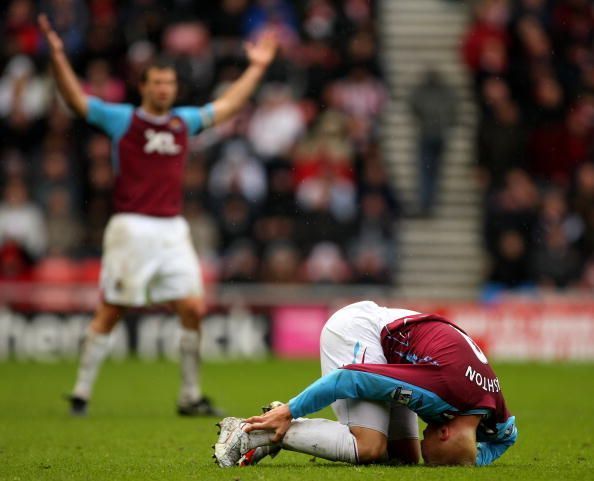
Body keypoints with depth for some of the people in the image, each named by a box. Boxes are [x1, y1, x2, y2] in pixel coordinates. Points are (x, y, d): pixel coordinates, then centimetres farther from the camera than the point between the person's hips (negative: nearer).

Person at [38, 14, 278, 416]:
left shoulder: (185, 122, 14)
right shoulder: (122, 119, 1)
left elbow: (227, 106, 28)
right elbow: (76, 99, -7)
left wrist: (257, 67, 31)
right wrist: (58, 56, -18)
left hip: (173, 230, 5)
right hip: (131, 229, -4)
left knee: (193, 309, -2)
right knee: (110, 313, -2)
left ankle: (191, 397, 8)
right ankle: (82, 394, 6)